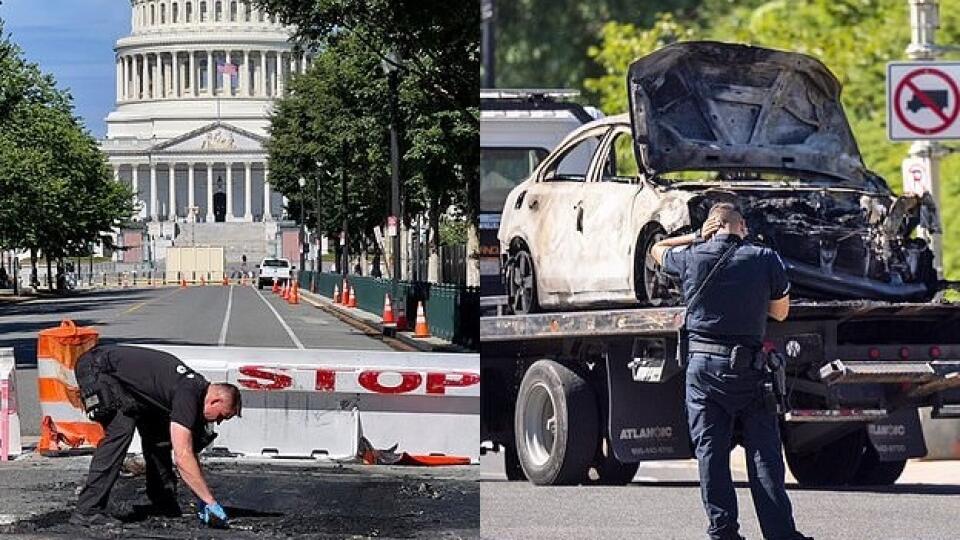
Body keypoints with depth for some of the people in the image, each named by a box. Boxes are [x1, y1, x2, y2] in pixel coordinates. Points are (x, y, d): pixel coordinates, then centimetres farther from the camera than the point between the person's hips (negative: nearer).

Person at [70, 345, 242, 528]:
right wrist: (210, 502, -27)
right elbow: (183, 458, -31)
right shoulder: (187, 395, -26)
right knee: (120, 431, -24)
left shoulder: (199, 386, 3)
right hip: (96, 368, -10)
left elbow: (189, 450, 11)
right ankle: (87, 511, -26)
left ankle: (162, 502, 17)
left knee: (157, 432, 10)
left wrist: (203, 499, 7)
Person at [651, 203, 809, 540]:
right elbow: (781, 311, 9)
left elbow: (657, 250, 23)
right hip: (748, 368, -1)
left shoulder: (691, 258, 1)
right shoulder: (765, 259, -2)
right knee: (763, 452, 1)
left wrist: (698, 237, 23)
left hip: (702, 365, 1)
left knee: (710, 451, 5)